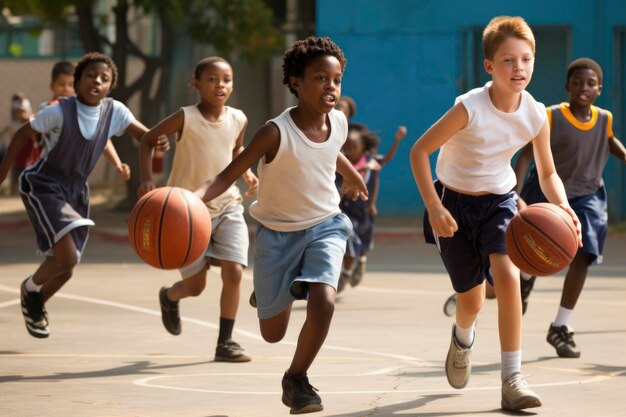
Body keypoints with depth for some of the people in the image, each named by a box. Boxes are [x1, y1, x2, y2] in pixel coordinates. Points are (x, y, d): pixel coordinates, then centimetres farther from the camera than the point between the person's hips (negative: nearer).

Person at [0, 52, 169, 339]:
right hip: (43, 185, -6)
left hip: (76, 190, 6)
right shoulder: (59, 111, -20)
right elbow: (24, 134, -8)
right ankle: (31, 288, 10)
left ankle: (36, 305, 40)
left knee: (66, 268, 11)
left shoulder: (114, 112, -9)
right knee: (67, 257, -20)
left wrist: (158, 142, -31)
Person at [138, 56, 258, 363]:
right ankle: (169, 297, 41)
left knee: (233, 272, -15)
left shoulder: (238, 120, -3)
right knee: (195, 286, 3)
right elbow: (147, 140, -5)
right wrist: (147, 179, -19)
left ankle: (225, 342, 0)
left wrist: (247, 173, -1)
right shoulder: (186, 118, -16)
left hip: (227, 206, 3)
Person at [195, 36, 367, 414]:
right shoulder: (277, 133, -25)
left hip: (324, 226, 2)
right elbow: (227, 176, -28)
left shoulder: (339, 122, -10)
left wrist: (352, 175, 37)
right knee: (273, 333, 9)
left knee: (324, 301, -26)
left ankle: (297, 377, 0)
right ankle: (278, 290, 48)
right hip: (278, 231, -2)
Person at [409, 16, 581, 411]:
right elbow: (419, 151, -18)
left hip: (499, 201, 2)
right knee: (471, 299, 6)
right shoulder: (470, 108, -26)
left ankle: (512, 379, -18)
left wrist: (563, 207, -20)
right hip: (455, 201, -2)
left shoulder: (536, 115, -14)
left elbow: (548, 174, 0)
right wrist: (434, 208, -24)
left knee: (507, 275, -24)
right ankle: (463, 337, 46)